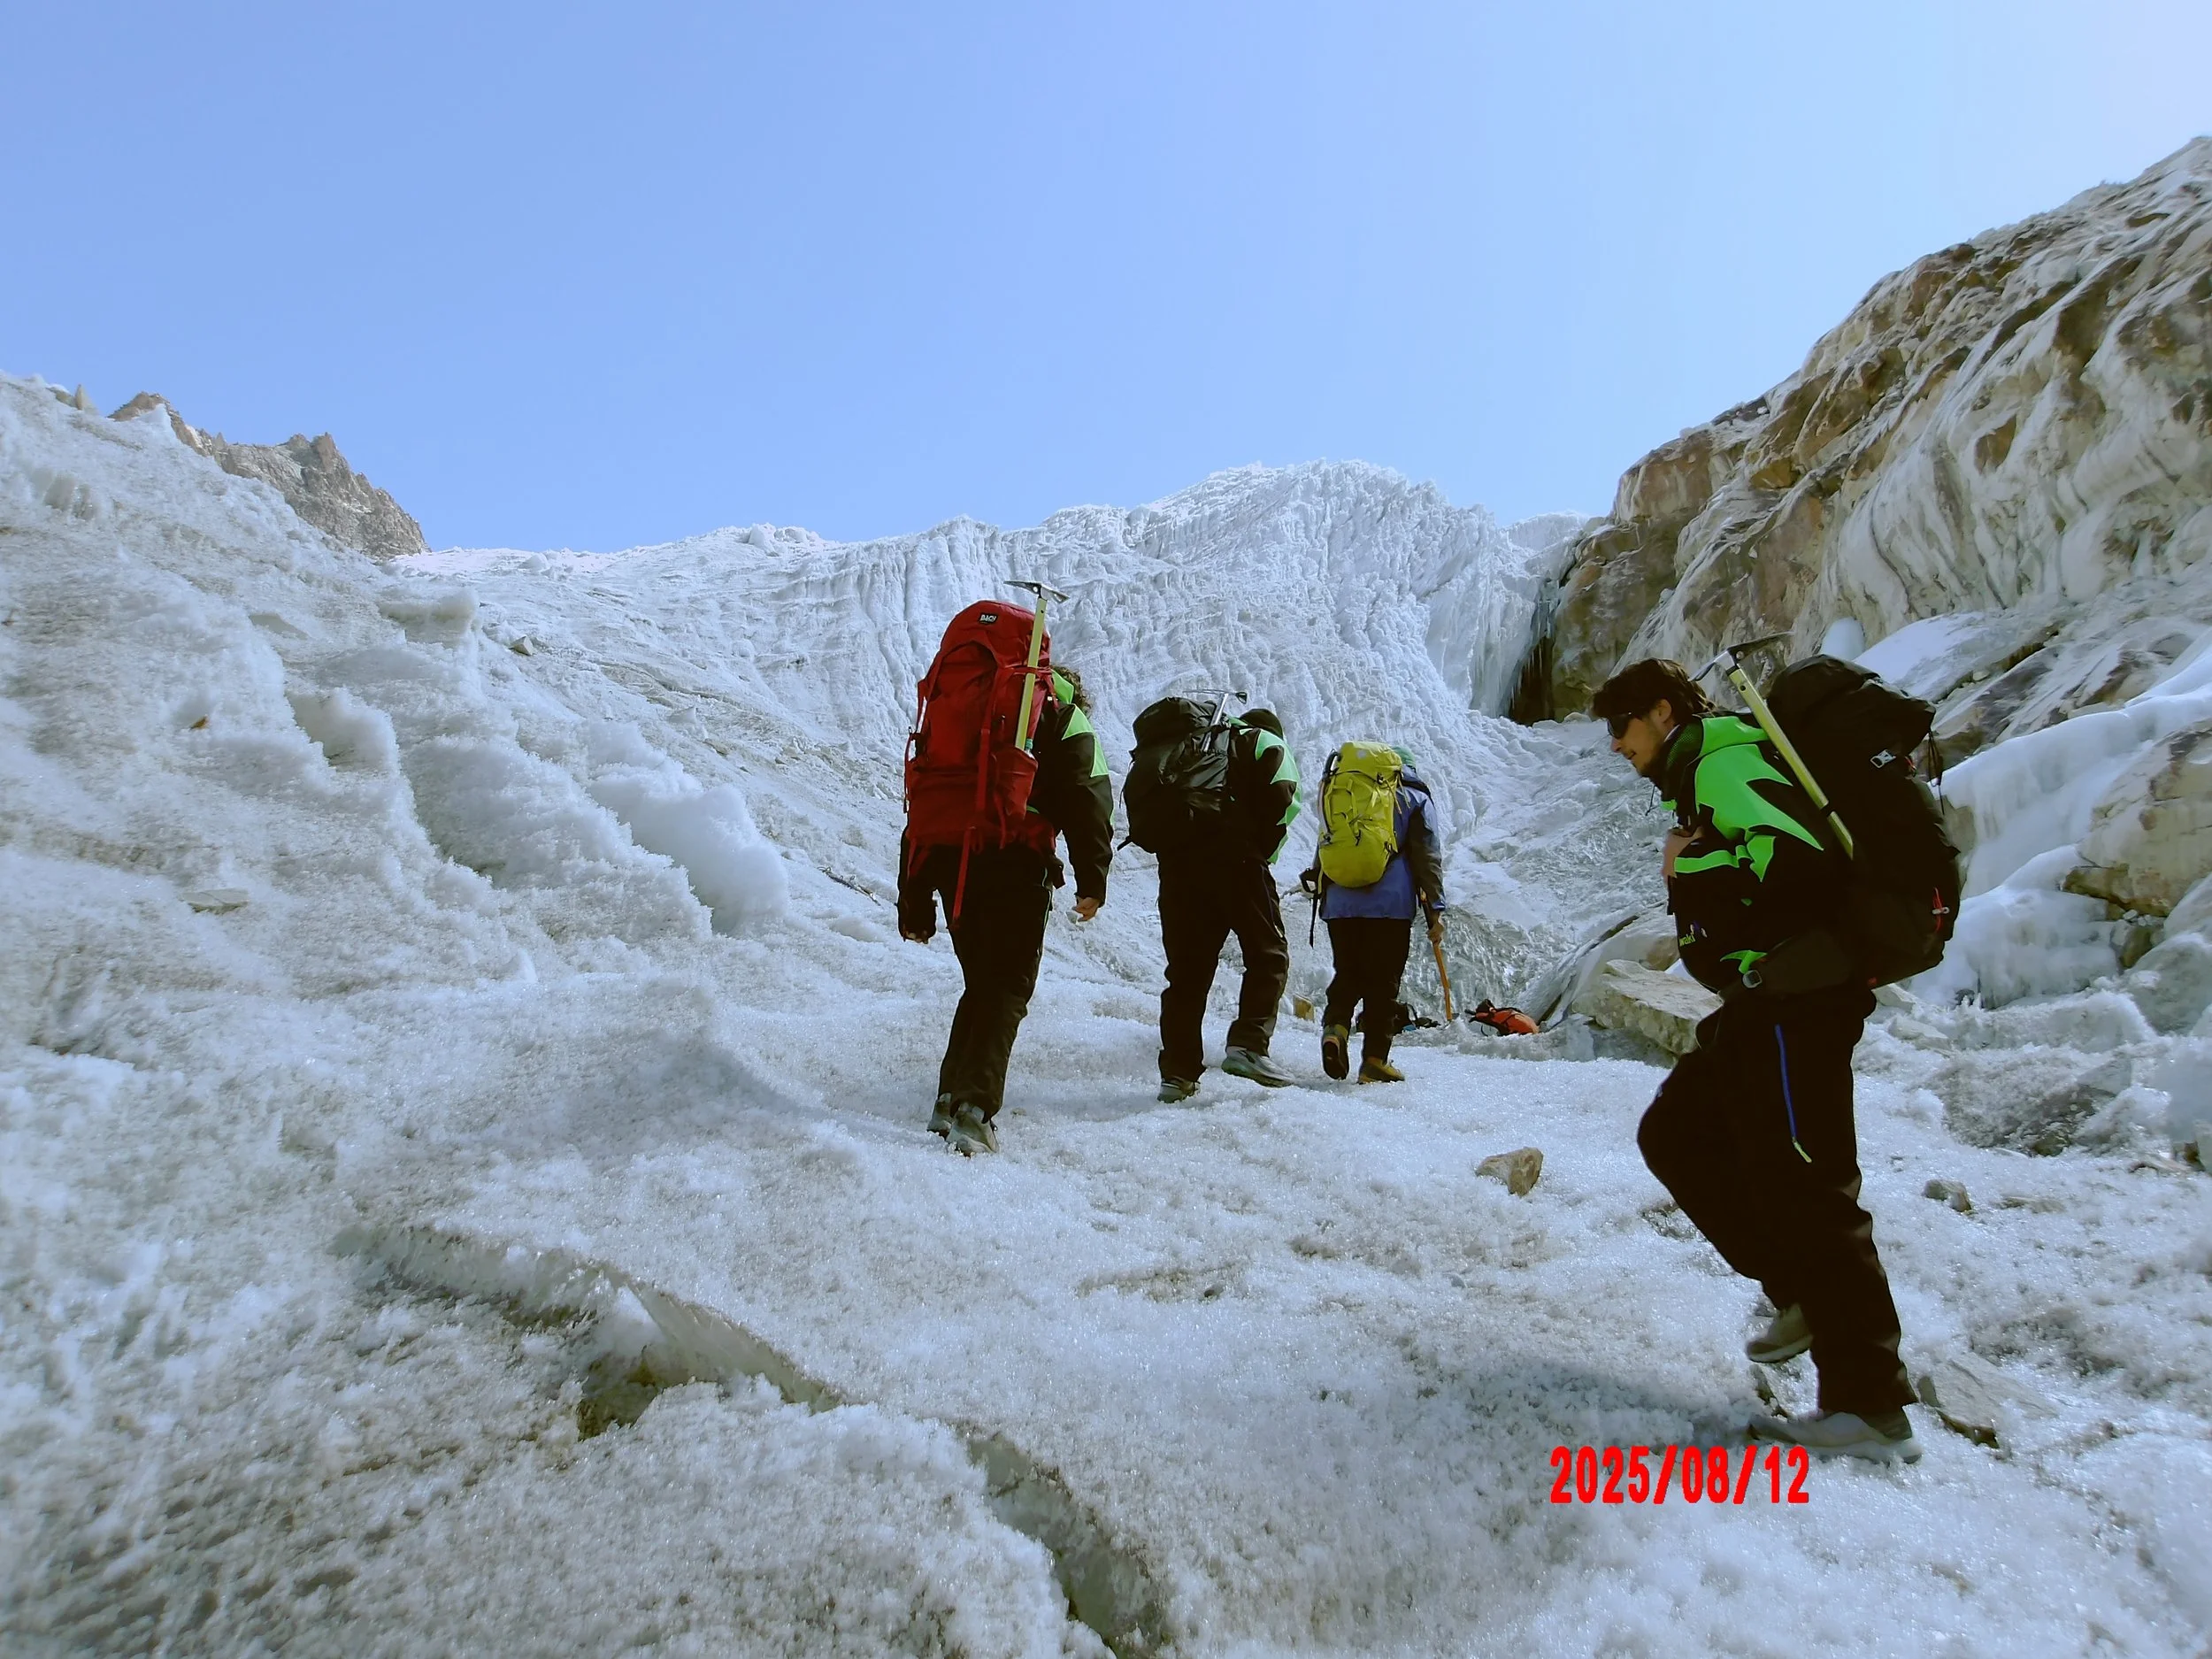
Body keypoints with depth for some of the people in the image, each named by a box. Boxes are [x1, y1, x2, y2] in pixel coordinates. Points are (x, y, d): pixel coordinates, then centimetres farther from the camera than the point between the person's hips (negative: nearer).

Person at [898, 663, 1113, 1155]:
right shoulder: (1067, 720, 16)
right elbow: (1088, 800, -2)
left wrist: (914, 901, 24)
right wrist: (1092, 880, -4)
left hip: (947, 859, 5)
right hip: (1015, 862, -5)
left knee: (980, 984, 18)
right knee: (1007, 989, -1)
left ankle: (951, 1097, 13)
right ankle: (974, 1106, -15)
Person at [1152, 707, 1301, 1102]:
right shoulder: (1268, 744, 17)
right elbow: (1281, 802, -3)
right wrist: (1261, 853, 6)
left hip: (1175, 856, 5)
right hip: (1234, 856, -5)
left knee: (1187, 965, 7)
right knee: (1268, 953, 4)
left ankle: (1177, 1072, 6)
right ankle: (1248, 1044, -12)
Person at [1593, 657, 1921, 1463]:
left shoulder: (1723, 761, -11)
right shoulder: (1698, 776, 21)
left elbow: (1799, 867, -26)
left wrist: (1693, 867, -15)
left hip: (1794, 1002, -11)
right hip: (1762, 1005, 11)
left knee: (1800, 1185, -6)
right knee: (1674, 1137, 15)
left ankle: (1870, 1405, 3)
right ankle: (1806, 1296, 20)